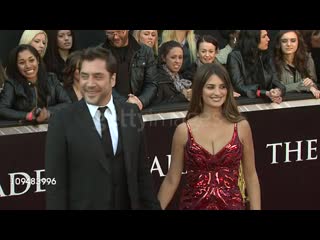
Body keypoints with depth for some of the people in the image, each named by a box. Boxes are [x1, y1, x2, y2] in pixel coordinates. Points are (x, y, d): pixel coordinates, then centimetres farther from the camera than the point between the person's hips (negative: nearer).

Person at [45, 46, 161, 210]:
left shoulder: (132, 115, 1)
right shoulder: (62, 123, -11)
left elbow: (141, 172, 7)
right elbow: (56, 184, -11)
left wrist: (152, 206, 5)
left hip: (128, 205, 4)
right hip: (82, 206, -3)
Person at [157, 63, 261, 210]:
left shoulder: (241, 127, -3)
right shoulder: (184, 130, -6)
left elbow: (250, 176, 4)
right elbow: (171, 180, 1)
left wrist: (256, 208, -1)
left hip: (231, 204, 1)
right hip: (193, 205, -1)